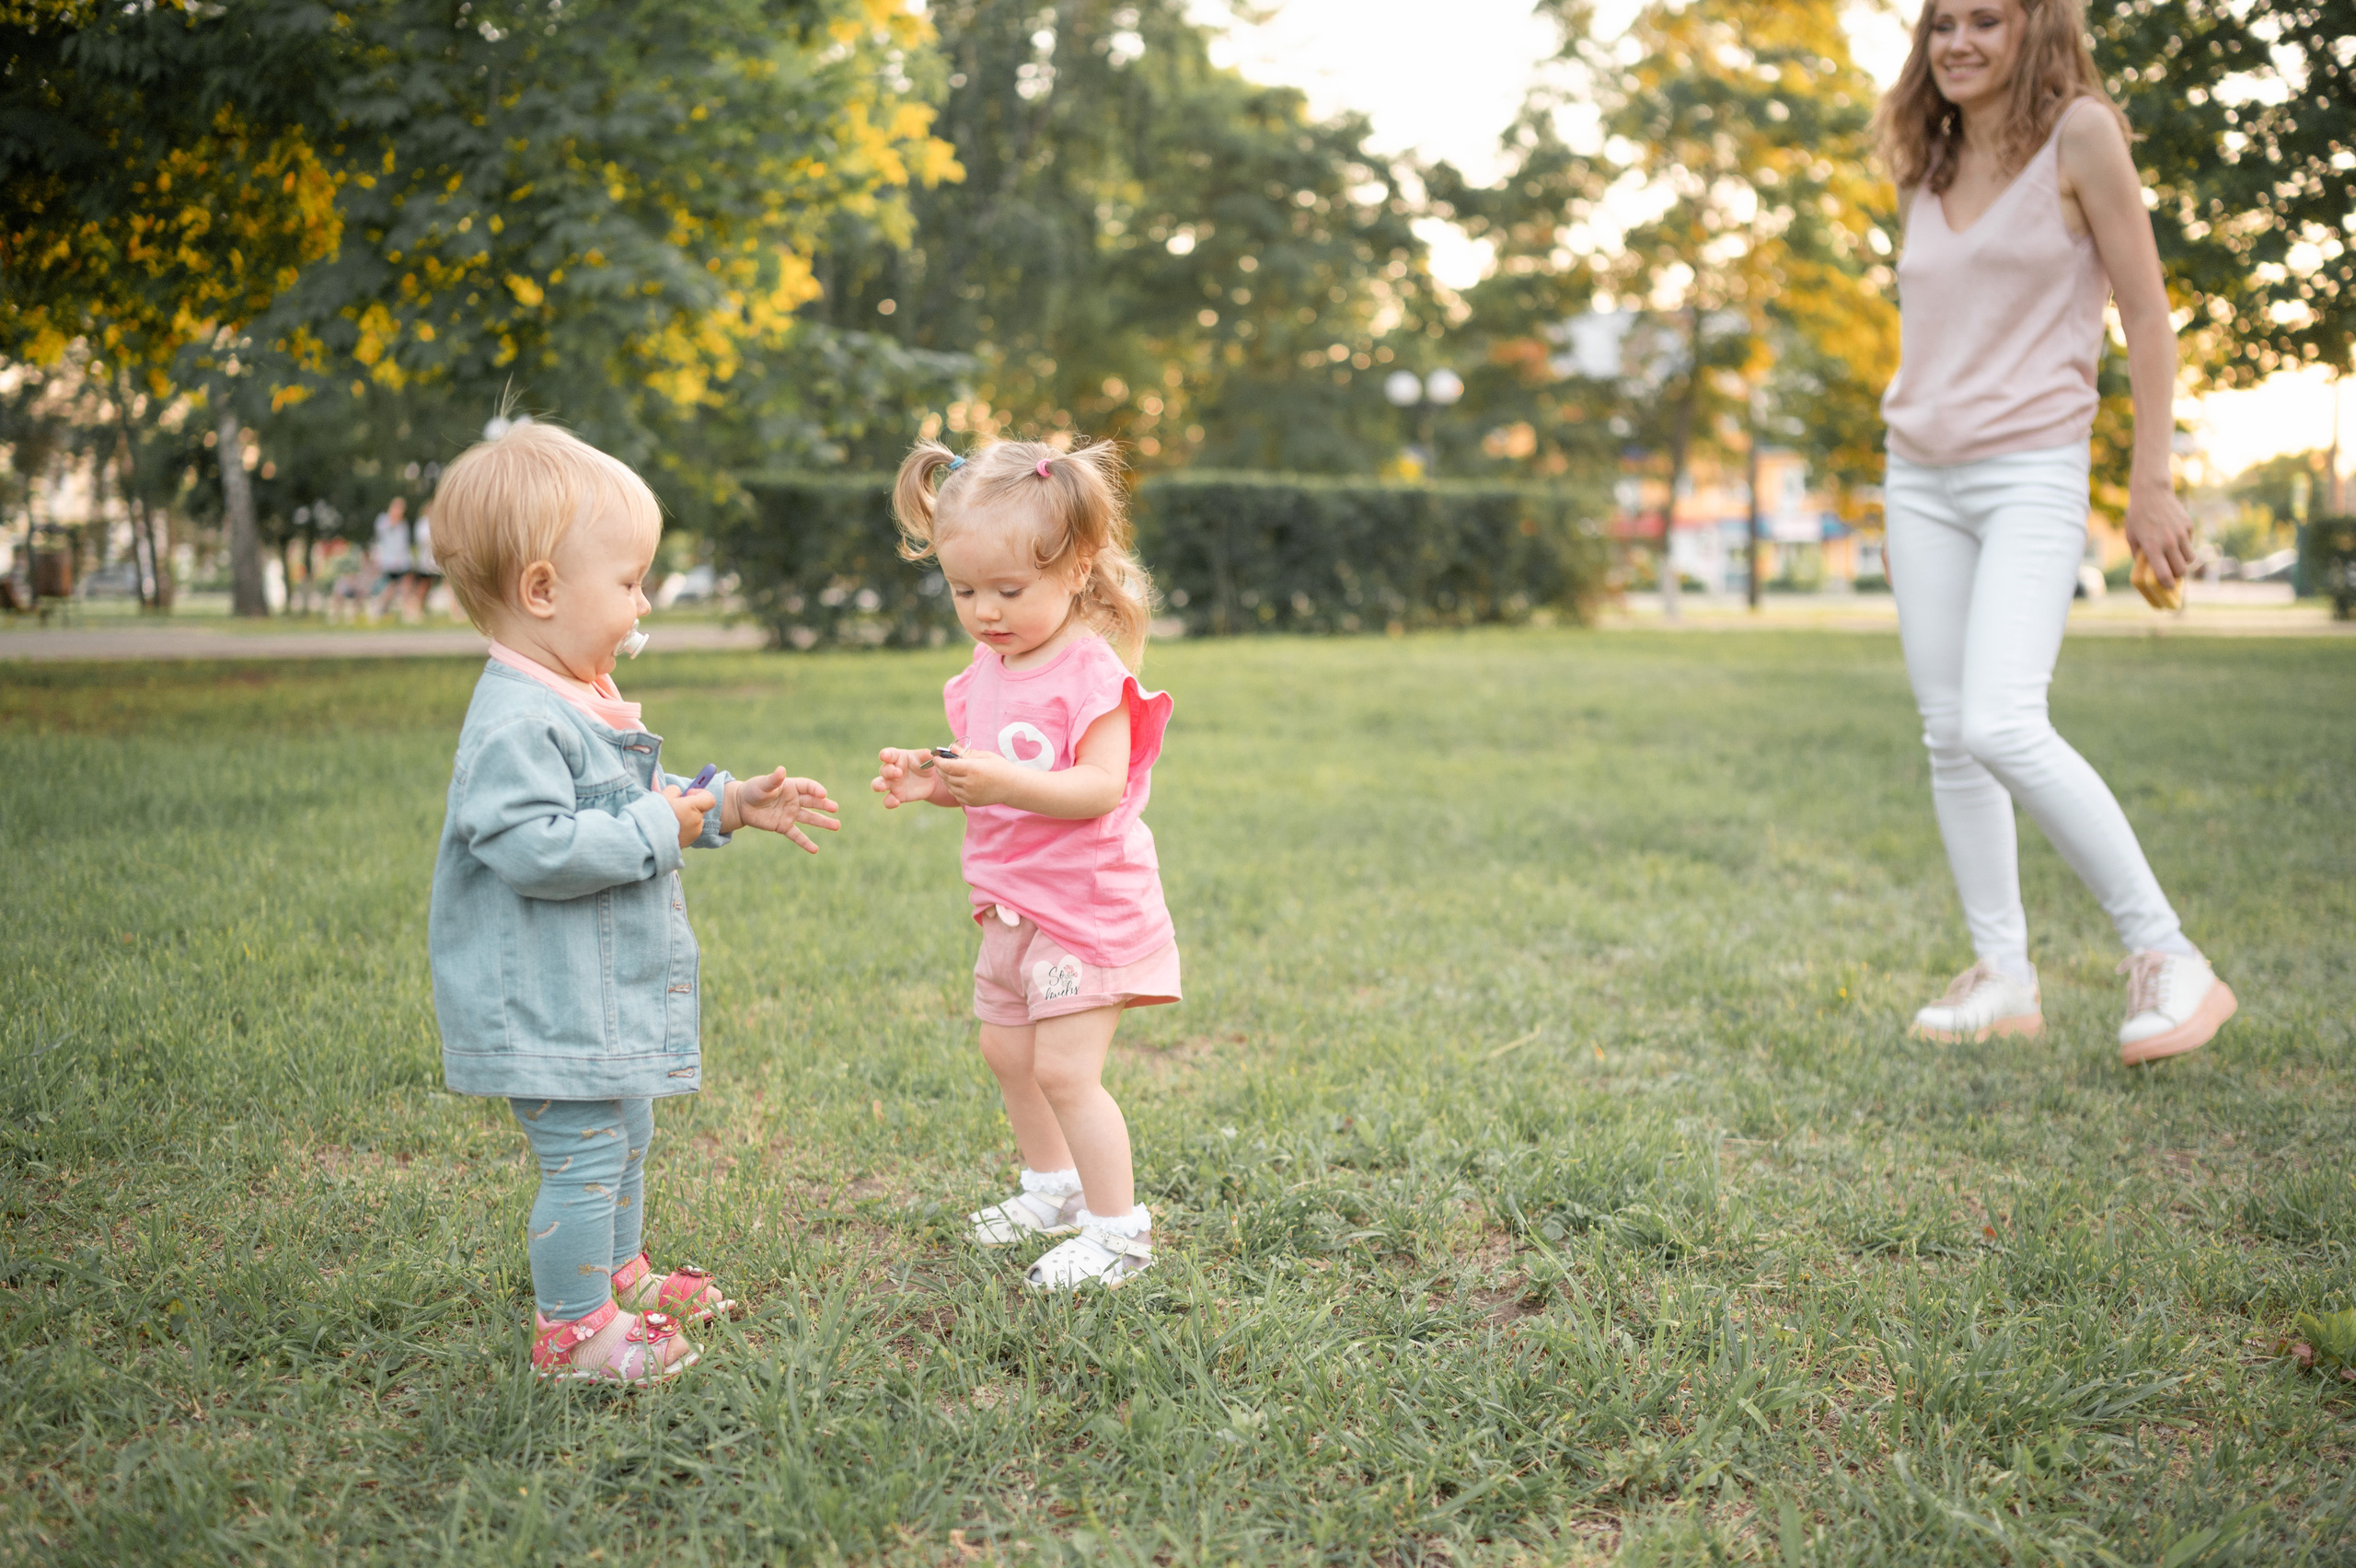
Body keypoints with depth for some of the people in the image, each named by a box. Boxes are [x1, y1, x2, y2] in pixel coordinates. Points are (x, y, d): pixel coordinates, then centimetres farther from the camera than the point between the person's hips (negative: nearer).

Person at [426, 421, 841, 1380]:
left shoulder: (576, 706, 11)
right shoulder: (518, 721, -24)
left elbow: (632, 806, 24)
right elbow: (534, 846, -32)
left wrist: (727, 806, 14)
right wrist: (656, 827, -25)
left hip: (605, 993, 11)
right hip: (547, 1003, -11)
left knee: (624, 1135, 23)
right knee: (584, 1155, -3)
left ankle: (621, 1276, 41)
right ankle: (572, 1329, 11)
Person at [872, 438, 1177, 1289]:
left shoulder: (1092, 670, -19)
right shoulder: (986, 670, 7)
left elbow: (1100, 788, -28)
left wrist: (1004, 781, -39)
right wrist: (934, 781, -6)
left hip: (1086, 906, -9)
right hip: (1014, 903, 9)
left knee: (1064, 1069, -10)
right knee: (1006, 1053, 19)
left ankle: (1117, 1227, 5)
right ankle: (1053, 1187, 40)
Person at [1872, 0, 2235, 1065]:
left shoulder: (2079, 134, -5)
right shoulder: (1925, 171, 13)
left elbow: (2146, 315, -6)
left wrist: (2149, 482, -9)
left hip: (2030, 473, -6)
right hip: (1918, 476, 7)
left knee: (2003, 726, -21)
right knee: (1946, 734, 3)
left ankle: (2164, 955, -10)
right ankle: (2003, 974, 12)